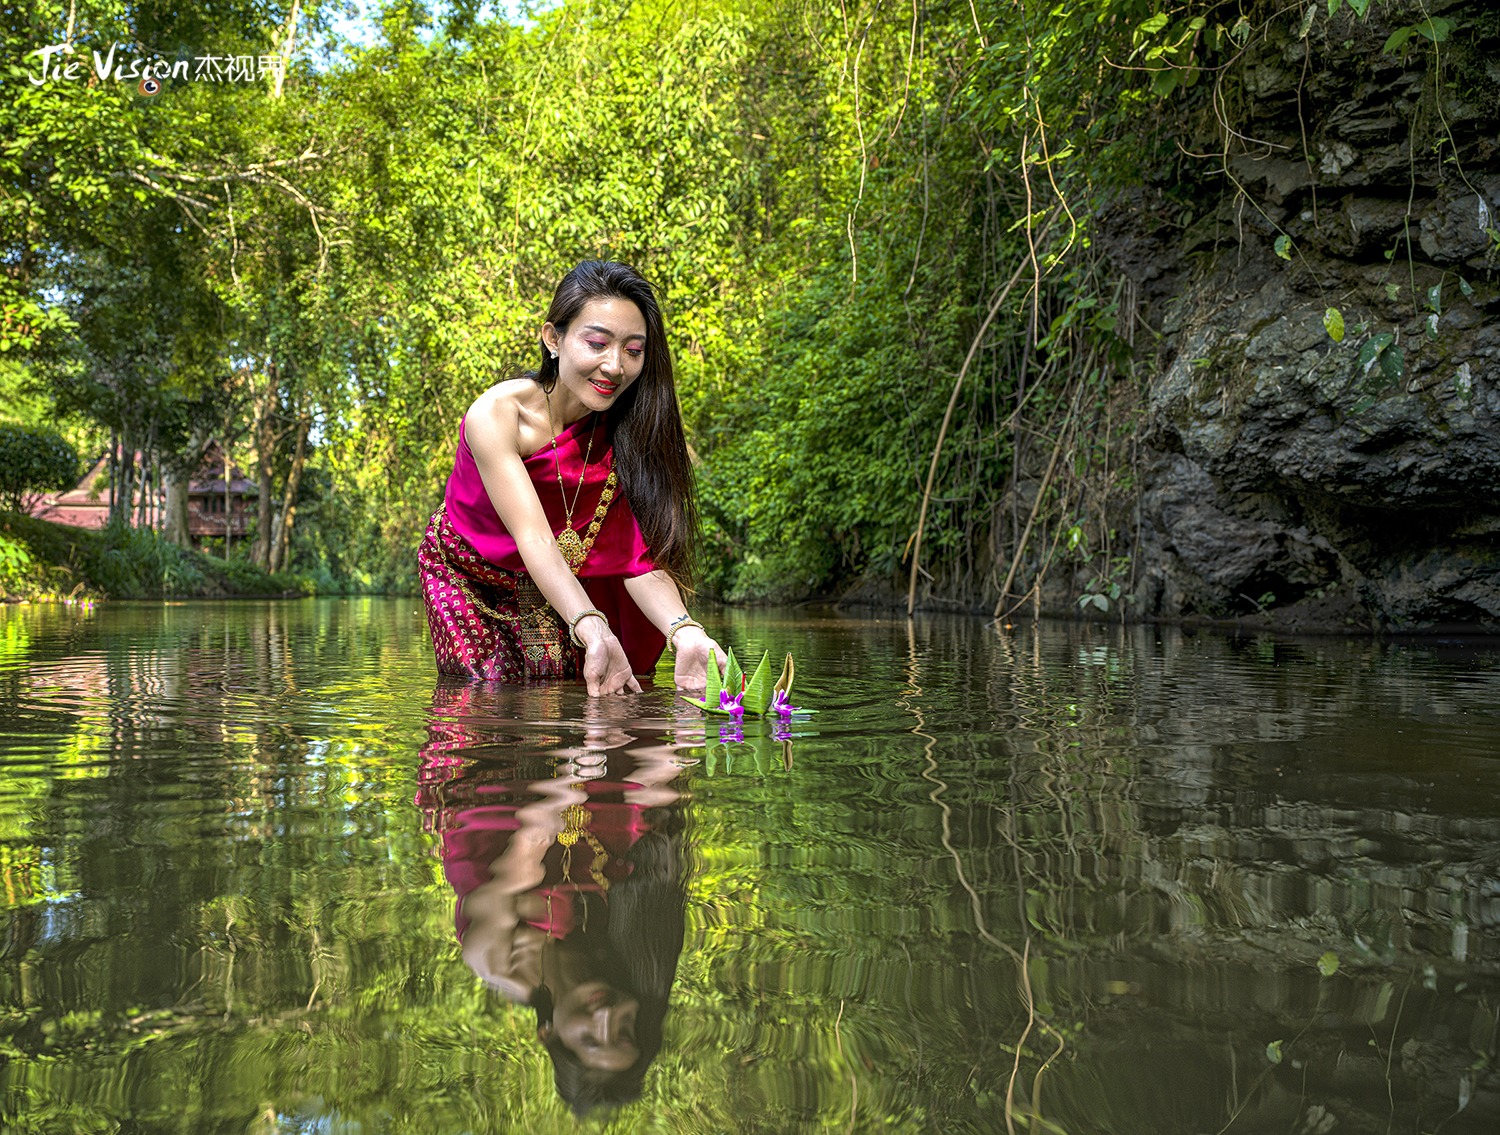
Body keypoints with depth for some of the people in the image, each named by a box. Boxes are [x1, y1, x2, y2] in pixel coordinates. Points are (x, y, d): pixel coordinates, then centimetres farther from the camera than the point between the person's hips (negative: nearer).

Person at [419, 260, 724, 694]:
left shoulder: (627, 430, -21)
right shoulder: (496, 415, -32)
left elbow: (639, 556, -28)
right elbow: (533, 538, -42)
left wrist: (686, 633, -48)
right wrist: (592, 631, -59)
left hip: (557, 584, 2)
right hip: (467, 577, -2)